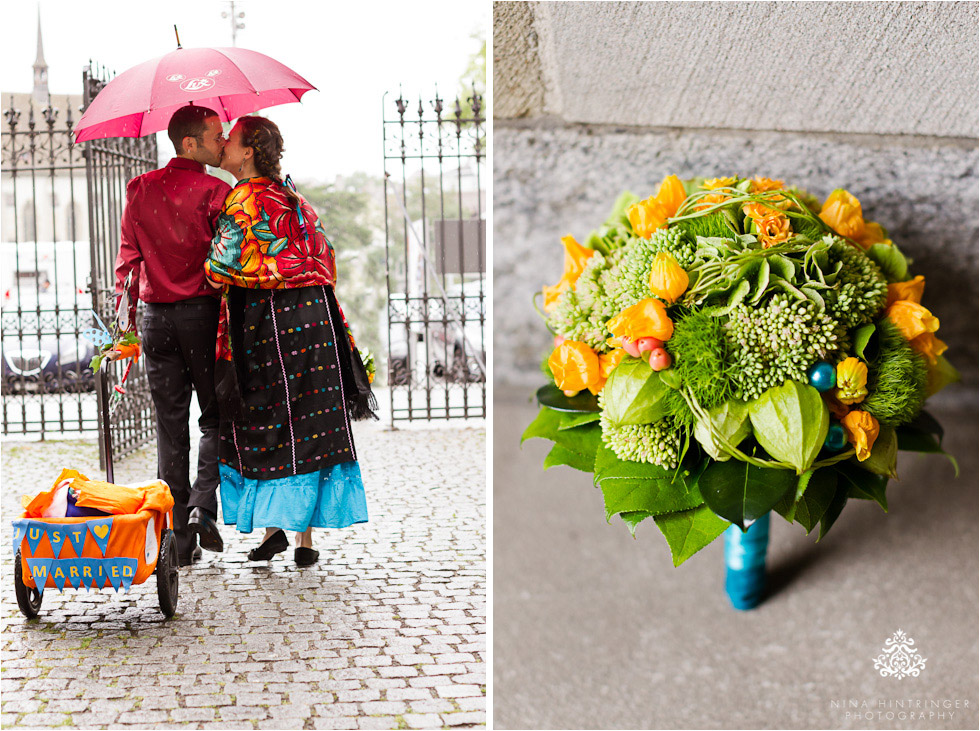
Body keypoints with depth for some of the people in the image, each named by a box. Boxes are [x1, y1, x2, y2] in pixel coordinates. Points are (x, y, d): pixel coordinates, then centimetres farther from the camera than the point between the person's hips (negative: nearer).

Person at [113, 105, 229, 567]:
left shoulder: (140, 190, 8)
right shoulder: (216, 192, -8)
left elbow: (129, 256, 8)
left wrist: (128, 315, 13)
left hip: (156, 317, 4)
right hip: (203, 312, -4)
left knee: (170, 426, 8)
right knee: (215, 418, 10)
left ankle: (180, 538, 9)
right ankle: (202, 507, -7)